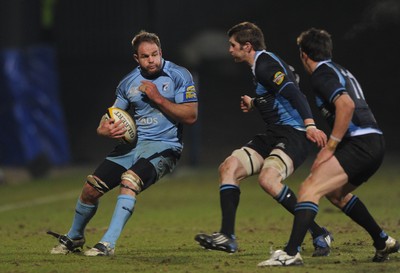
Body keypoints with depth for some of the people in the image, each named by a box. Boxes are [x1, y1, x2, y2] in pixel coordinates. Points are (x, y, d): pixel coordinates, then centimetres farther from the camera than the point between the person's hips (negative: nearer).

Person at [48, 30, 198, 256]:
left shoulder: (179, 76, -6)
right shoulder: (128, 83, 8)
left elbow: (191, 116, -13)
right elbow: (111, 118, 13)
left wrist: (157, 98, -18)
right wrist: (107, 129, -12)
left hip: (163, 146, -5)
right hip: (132, 144, 5)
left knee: (129, 180, -33)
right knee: (91, 189, -2)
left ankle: (108, 244, -33)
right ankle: (74, 238, 26)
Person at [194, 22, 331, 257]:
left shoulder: (265, 65, -13)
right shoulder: (263, 63, 19)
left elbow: (294, 94, -25)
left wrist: (310, 125, -37)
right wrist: (255, 103, 34)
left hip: (293, 134, -11)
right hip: (275, 133, 11)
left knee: (268, 179, -31)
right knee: (229, 167, 0)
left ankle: (319, 234, -20)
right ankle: (227, 237, -4)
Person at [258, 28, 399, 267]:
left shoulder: (321, 74, -5)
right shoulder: (342, 72, 24)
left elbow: (346, 105, -21)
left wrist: (330, 147, -18)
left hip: (359, 144, -9)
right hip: (375, 143, 9)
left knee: (310, 188, -16)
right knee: (335, 192, 29)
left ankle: (291, 253, -28)